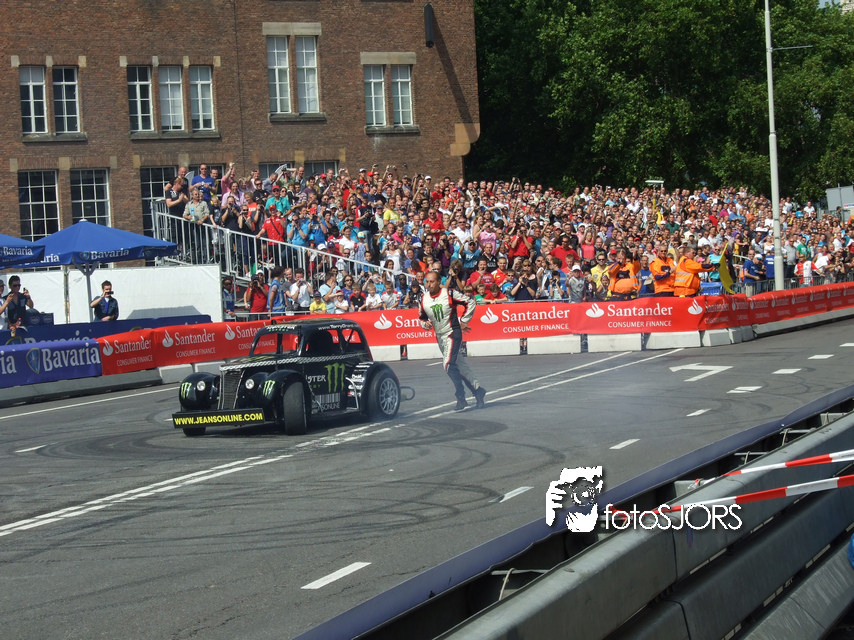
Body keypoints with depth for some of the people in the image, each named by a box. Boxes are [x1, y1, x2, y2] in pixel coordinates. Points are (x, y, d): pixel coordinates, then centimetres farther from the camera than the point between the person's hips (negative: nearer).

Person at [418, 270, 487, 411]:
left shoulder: (449, 294, -14)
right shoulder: (424, 299, 2)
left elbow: (470, 302, -6)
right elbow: (421, 317, 17)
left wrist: (464, 321, -5)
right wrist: (425, 324, -5)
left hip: (453, 333, -7)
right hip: (439, 336, 7)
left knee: (449, 364, -19)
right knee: (459, 365, 14)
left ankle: (461, 398, -13)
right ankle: (477, 390, 28)